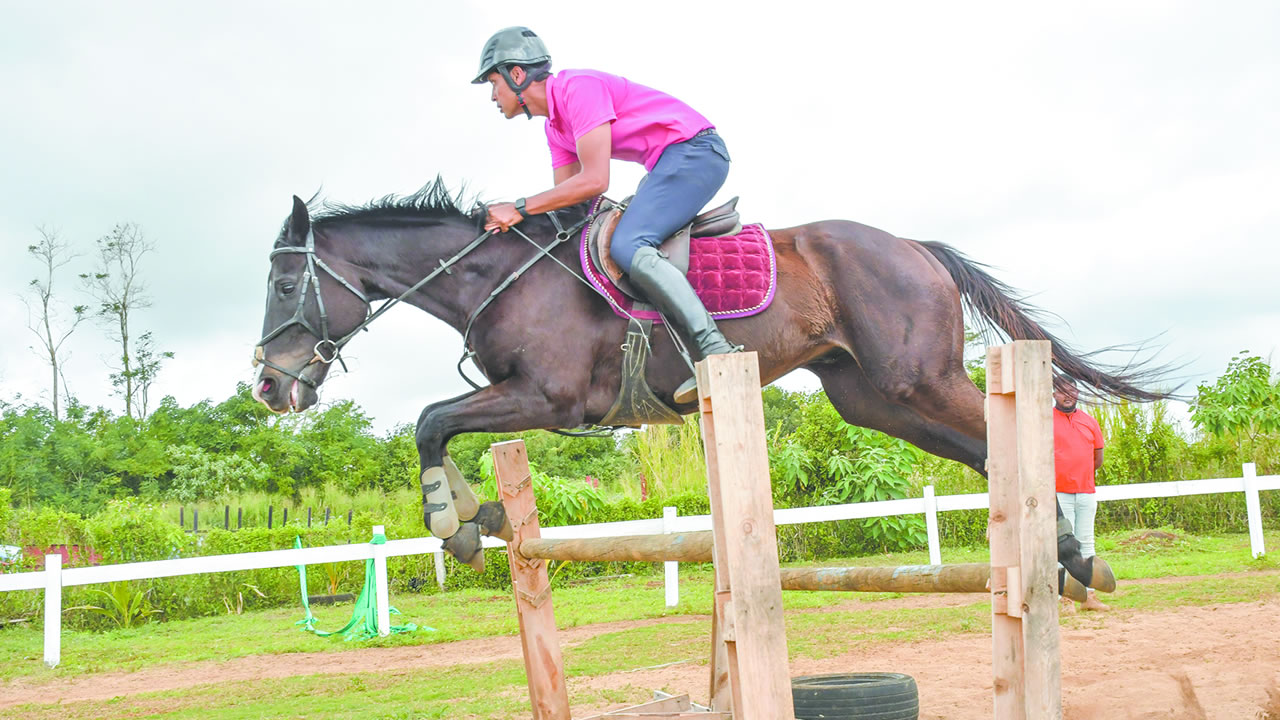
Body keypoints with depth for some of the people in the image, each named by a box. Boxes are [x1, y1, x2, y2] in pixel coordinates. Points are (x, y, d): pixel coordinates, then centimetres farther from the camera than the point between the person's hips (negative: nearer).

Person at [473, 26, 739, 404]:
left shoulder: (578, 87, -17)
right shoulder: (555, 126, 16)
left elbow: (594, 181, -24)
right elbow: (565, 199, 13)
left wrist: (519, 208, -19)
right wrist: (504, 219, 0)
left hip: (694, 150, -11)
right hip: (669, 163, 11)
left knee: (628, 247, -25)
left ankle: (715, 349, -33)